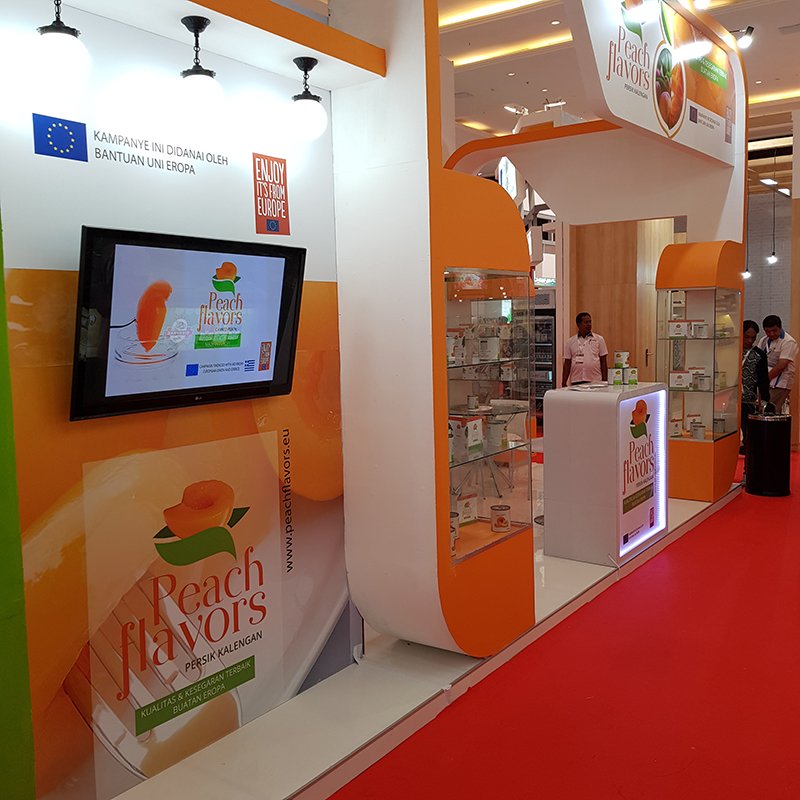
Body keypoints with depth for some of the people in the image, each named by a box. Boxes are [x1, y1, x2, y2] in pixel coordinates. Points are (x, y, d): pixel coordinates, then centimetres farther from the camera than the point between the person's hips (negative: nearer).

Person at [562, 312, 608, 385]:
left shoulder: (599, 339, 6)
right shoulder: (570, 341, 9)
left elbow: (603, 362, 6)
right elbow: (567, 364, 9)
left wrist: (605, 381, -1)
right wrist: (564, 383, 4)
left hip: (595, 382, -1)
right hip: (576, 382, 1)